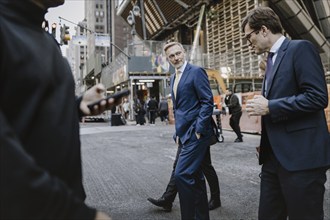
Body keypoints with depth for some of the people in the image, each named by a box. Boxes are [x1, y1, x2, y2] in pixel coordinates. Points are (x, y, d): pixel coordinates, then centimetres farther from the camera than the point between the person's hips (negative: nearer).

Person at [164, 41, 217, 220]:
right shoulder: (173, 78, 17)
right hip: (184, 134, 9)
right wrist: (178, 132, 15)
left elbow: (208, 102, -14)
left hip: (196, 133, -8)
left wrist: (198, 130, -18)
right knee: (195, 176, 14)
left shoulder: (196, 72, -7)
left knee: (182, 174, -14)